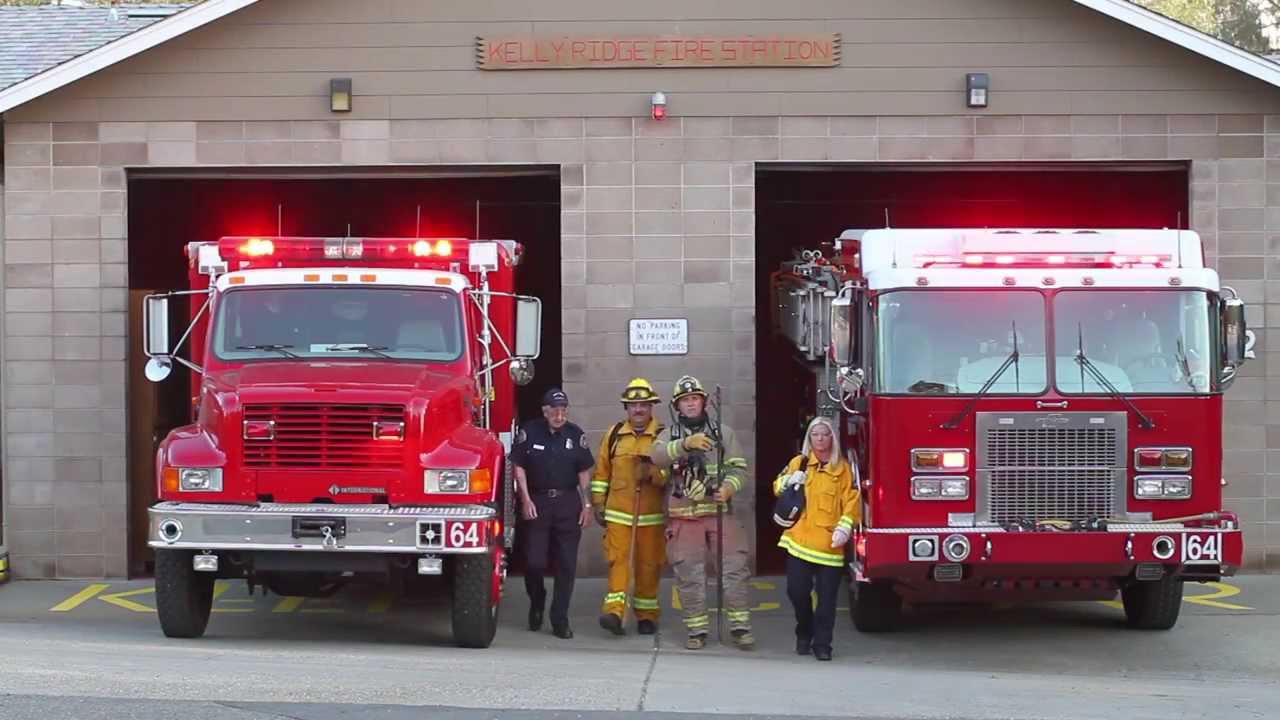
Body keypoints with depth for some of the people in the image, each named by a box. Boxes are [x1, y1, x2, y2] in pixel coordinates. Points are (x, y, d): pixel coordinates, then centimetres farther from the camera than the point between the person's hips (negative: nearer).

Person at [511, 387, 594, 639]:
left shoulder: (575, 435, 6)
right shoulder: (530, 432, 0)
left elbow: (584, 472, 9)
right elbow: (519, 466, 0)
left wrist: (586, 505, 4)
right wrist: (526, 500, -7)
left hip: (568, 504, 2)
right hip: (537, 501, -2)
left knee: (566, 565, 0)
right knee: (534, 561, -5)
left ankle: (560, 620, 5)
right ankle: (537, 602, 23)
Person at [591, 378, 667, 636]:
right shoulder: (614, 435, 10)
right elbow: (601, 472, 15)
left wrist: (653, 473, -20)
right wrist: (598, 504, 11)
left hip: (652, 514, -1)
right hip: (618, 512, 1)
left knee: (648, 565, 5)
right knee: (618, 559, -11)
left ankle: (646, 615, 15)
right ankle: (614, 610, -18)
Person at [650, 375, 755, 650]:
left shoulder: (723, 432, 9)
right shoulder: (669, 435, 7)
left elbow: (739, 469, 4)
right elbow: (658, 456, -15)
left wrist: (728, 488, -18)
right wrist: (686, 444, -32)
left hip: (720, 513, 0)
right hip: (684, 518, 0)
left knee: (734, 570, -5)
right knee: (690, 576, 3)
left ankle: (740, 626, 0)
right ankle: (697, 630, 10)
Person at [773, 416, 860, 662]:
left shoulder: (843, 469, 7)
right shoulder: (799, 463, 12)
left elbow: (851, 501, 2)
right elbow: (778, 488, 15)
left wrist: (844, 527, -13)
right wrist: (788, 481, -7)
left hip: (829, 543, -1)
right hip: (800, 539, 1)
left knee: (827, 596, -3)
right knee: (797, 590, -3)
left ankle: (822, 644, 6)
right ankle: (804, 634, 20)